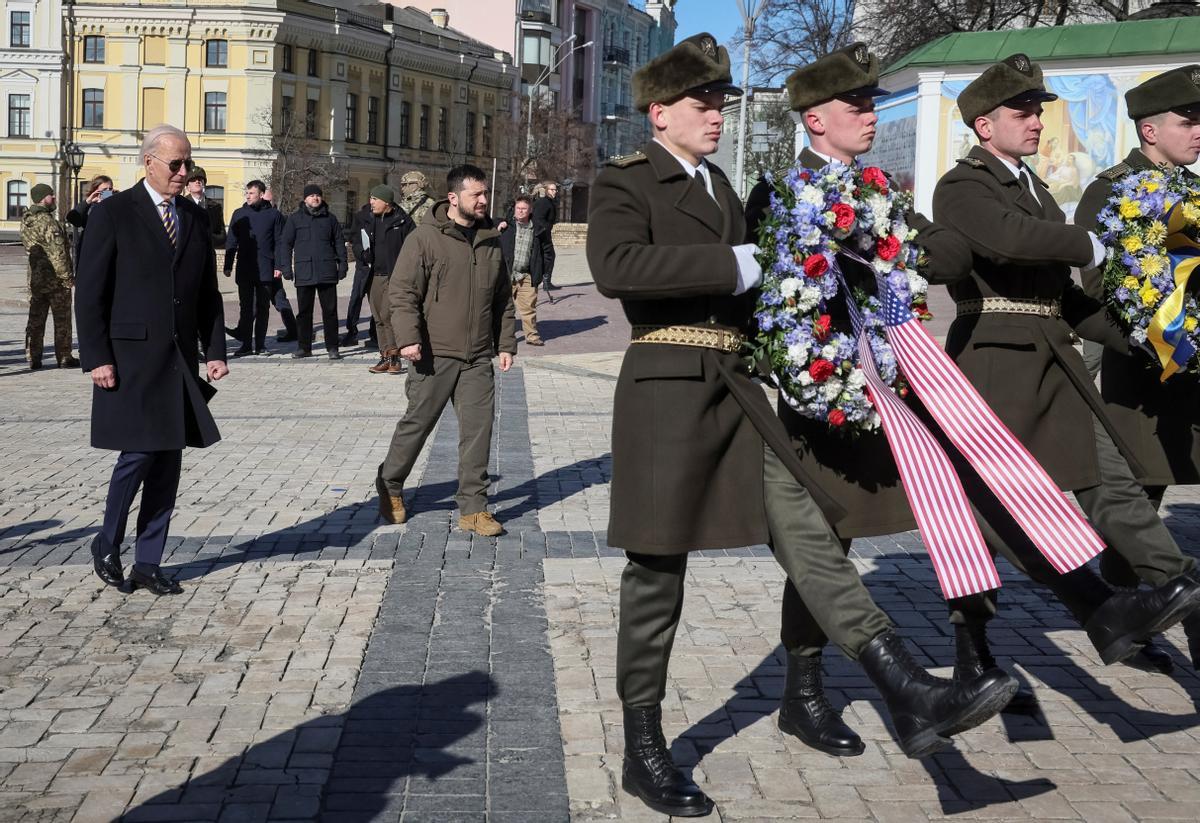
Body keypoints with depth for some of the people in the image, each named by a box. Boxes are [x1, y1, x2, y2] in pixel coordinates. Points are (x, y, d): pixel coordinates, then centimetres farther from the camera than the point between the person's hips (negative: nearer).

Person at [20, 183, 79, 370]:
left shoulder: (26, 221, 8)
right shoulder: (48, 222, -18)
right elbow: (58, 254, -20)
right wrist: (68, 277, -15)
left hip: (35, 277, 7)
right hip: (56, 278, -7)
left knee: (35, 319, 11)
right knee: (62, 319, 3)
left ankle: (33, 358, 11)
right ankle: (64, 358, 8)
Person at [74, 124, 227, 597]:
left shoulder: (196, 218, 12)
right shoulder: (113, 215, -4)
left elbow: (208, 292, 16)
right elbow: (90, 293, -6)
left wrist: (215, 351, 7)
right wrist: (97, 358, -13)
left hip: (179, 360, 5)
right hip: (130, 357, -5)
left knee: (168, 462, 5)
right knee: (139, 453, -9)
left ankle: (148, 563, 14)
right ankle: (107, 545, 14)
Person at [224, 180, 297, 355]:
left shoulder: (273, 214, 2)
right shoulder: (239, 214, 8)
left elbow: (280, 242, 2)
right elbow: (231, 241, 10)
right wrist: (228, 265, 4)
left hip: (266, 269, -2)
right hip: (244, 269, 2)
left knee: (262, 307, 4)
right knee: (246, 306, 2)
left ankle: (260, 343, 10)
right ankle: (246, 343, 5)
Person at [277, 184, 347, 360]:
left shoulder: (330, 218, 10)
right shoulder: (295, 219, 8)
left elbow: (339, 242, 14)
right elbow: (285, 243, 7)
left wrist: (342, 263, 6)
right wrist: (285, 266, -1)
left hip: (327, 271, 0)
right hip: (304, 272, 0)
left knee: (330, 310, 0)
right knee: (304, 311, 5)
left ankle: (332, 347, 5)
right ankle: (304, 347, 13)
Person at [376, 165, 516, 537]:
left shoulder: (490, 241, 12)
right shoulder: (425, 237, -6)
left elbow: (503, 298, 19)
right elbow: (402, 291, -8)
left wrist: (506, 343, 15)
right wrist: (408, 337, -18)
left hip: (478, 357, 5)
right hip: (434, 354, -5)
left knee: (478, 428, 1)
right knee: (417, 422, 5)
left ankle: (473, 507, 9)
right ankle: (389, 486, 27)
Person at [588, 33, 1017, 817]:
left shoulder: (720, 183, 21)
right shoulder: (627, 180, -4)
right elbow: (615, 265, -25)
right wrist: (734, 266, -24)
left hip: (740, 384, 7)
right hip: (669, 383, -7)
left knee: (807, 529, -2)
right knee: (658, 566, 2)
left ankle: (911, 695, -7)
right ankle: (643, 749, 14)